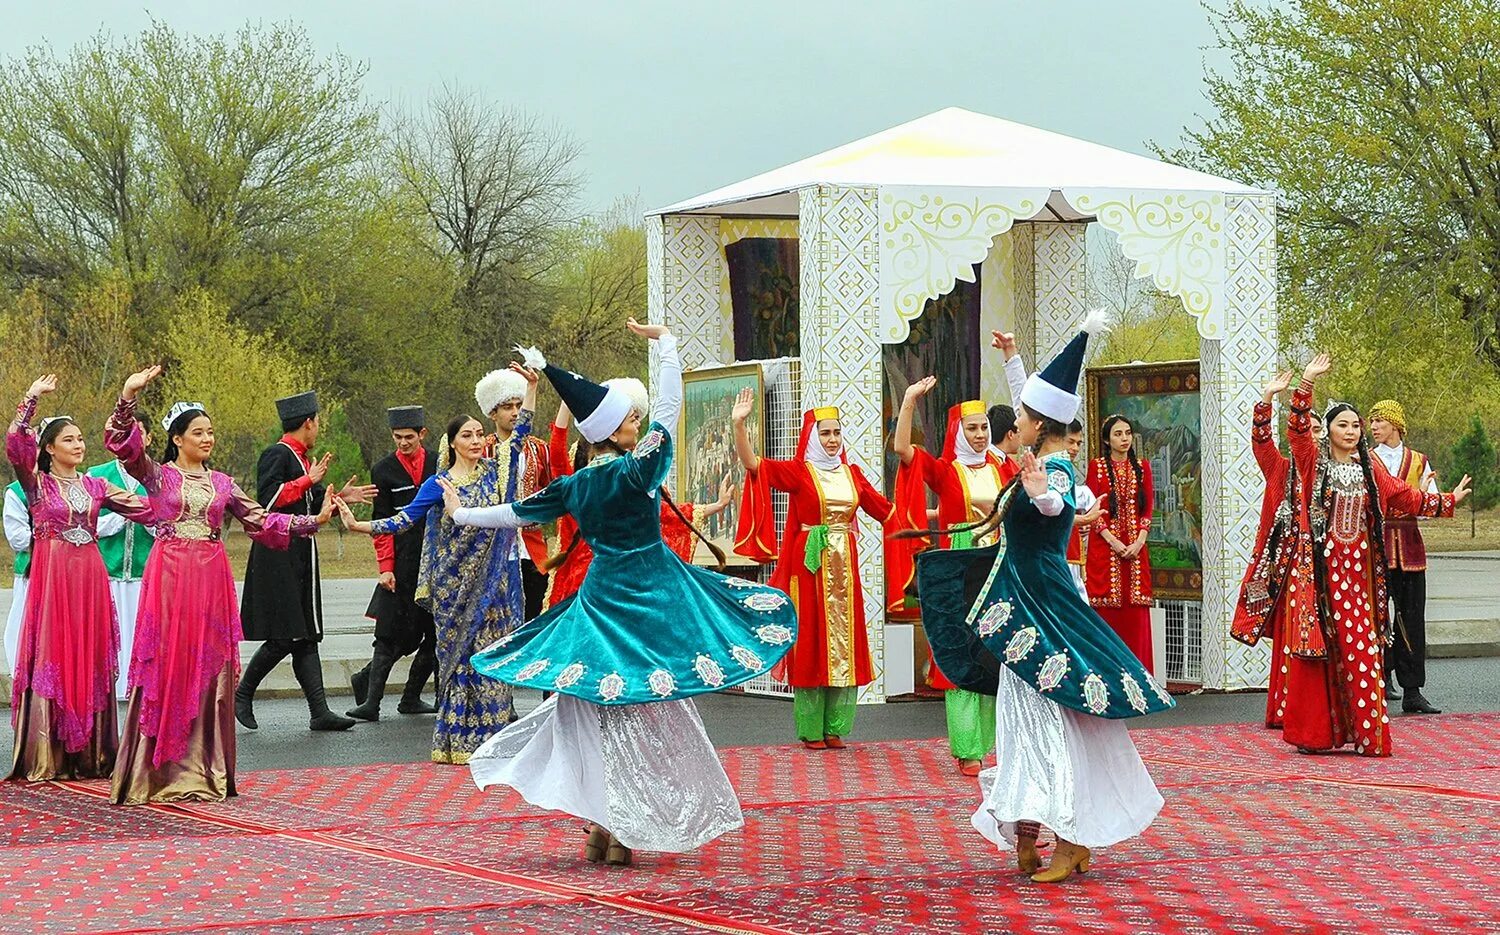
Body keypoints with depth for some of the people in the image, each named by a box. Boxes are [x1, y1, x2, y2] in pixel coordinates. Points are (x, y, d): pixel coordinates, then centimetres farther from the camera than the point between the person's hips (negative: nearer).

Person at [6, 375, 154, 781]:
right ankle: (45, 758, -2)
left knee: (91, 661, 4)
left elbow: (144, 507, 13)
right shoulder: (36, 483, 2)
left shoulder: (95, 485, 13)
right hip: (51, 577, -4)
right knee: (51, 660, -5)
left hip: (90, 579, 4)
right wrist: (31, 399, -18)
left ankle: (90, 754, 9)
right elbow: (15, 444, -14)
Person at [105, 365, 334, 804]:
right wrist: (128, 397, -23)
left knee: (210, 669, 2)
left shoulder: (222, 483, 14)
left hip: (212, 579, 4)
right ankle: (158, 771, -2)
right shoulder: (158, 475, 3)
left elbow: (260, 520, 13)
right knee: (166, 666, -6)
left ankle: (204, 771, 7)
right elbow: (121, 444, -10)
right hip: (169, 576, -4)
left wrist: (314, 521, 7)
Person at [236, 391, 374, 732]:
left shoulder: (303, 459, 18)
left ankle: (319, 711, 1)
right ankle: (243, 694, 5)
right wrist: (309, 480, -17)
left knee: (306, 636, 5)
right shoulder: (276, 455, -10)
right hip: (277, 556, -9)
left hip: (300, 557, 9)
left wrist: (340, 498, 11)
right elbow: (268, 499, -20)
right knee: (285, 637, -11)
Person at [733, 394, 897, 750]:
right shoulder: (798, 471, -2)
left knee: (844, 643, 4)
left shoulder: (852, 473, 12)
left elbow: (884, 509, 22)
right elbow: (753, 464, -15)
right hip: (811, 564, -4)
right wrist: (739, 425, -29)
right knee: (811, 640, -2)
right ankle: (811, 730, 4)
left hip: (844, 565, 5)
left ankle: (834, 727, 11)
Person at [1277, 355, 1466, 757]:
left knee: (1361, 647, 0)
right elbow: (1298, 430, -11)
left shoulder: (1370, 468, 12)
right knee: (1319, 646, -2)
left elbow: (1403, 496, 17)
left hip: (1358, 568, 3)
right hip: (1320, 566, -3)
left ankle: (1366, 733, 3)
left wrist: (1446, 502, 15)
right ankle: (1316, 733, 4)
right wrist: (1306, 385, -23)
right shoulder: (1313, 462, 2)